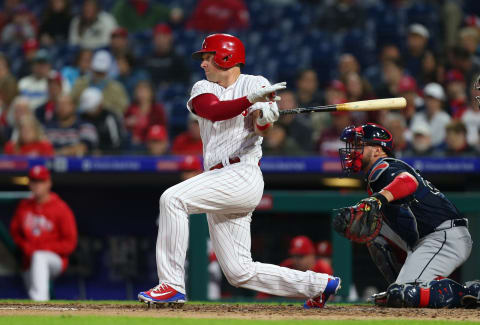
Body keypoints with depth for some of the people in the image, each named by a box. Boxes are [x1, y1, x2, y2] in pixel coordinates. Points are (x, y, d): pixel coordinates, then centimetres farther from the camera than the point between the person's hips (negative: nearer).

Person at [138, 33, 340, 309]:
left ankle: (173, 285, -25)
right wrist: (250, 100, -24)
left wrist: (264, 116, -40)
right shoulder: (203, 89, 16)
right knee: (240, 272, 6)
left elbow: (263, 128, -15)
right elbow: (213, 111, -8)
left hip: (243, 175, -7)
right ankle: (319, 284, 17)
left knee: (173, 199, -26)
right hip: (220, 180, 7)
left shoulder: (255, 84, 2)